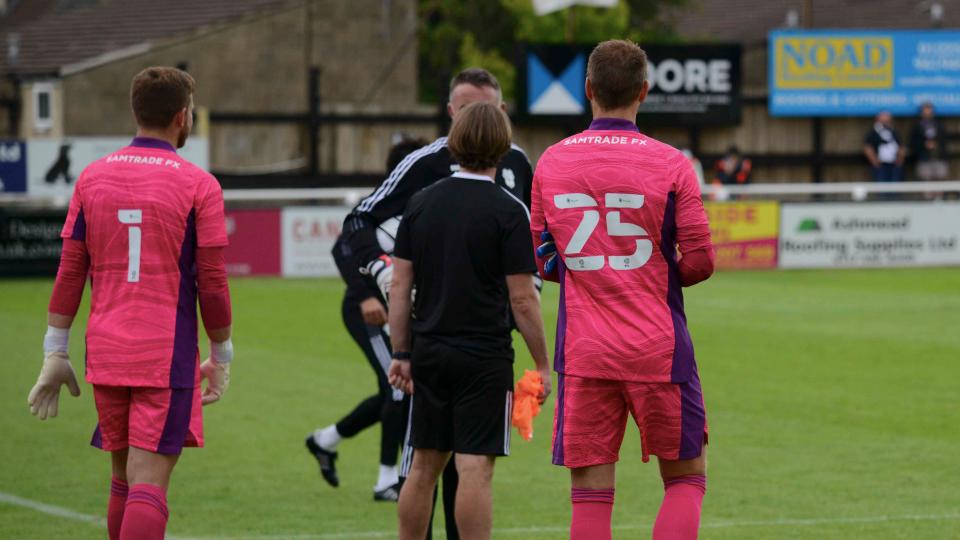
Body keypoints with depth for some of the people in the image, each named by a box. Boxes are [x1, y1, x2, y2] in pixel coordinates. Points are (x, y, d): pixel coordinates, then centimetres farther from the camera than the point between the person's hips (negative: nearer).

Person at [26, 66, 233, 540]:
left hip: (105, 354, 4)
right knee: (149, 484, -8)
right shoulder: (198, 186, -6)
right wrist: (221, 358, 7)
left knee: (123, 479, 17)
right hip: (167, 356, -4)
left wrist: (55, 353, 9)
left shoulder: (92, 178, 5)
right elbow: (212, 284, -5)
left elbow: (69, 273, 5)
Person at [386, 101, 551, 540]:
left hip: (430, 353, 5)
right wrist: (542, 364, -2)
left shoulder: (421, 203, 4)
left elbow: (400, 285, 5)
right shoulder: (508, 211, -9)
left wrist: (401, 353, 12)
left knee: (424, 467, 13)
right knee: (475, 470, -5)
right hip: (484, 359, -5)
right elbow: (522, 299, -10)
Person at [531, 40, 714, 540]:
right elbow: (699, 262, -5)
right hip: (658, 349, -2)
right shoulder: (669, 164, -5)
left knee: (590, 493, 3)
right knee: (686, 477, 11)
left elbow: (543, 262, 10)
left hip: (582, 351, 2)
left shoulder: (551, 163, 3)